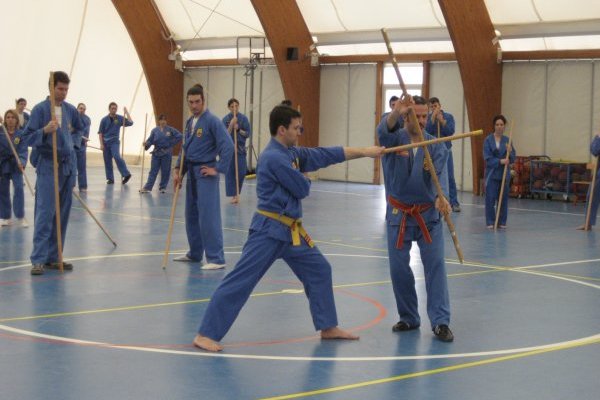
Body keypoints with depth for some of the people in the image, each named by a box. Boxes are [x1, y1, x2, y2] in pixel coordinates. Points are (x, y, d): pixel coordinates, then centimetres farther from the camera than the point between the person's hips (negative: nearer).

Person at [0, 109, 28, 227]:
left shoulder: (21, 134, -6)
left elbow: (23, 151, -10)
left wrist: (22, 162, -28)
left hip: (15, 164, -1)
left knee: (18, 188, -11)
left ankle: (20, 217, -3)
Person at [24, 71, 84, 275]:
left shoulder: (71, 110, 8)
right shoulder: (40, 109, -8)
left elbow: (80, 130, 26)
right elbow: (28, 137, -11)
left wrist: (73, 143, 9)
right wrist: (45, 130, -27)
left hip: (68, 165, 6)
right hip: (48, 166, -6)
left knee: (63, 214, 8)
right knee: (45, 213, -11)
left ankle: (53, 257, 16)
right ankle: (38, 260, -10)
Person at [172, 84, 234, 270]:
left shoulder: (212, 121, -13)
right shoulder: (190, 122, 13)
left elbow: (228, 146, -19)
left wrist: (218, 169, -17)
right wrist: (178, 169, 8)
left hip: (205, 173, -9)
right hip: (192, 173, 9)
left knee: (208, 216, -12)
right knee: (191, 215, 16)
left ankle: (216, 259, -10)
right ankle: (195, 253, 29)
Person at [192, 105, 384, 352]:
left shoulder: (293, 153, 12)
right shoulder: (273, 158, -19)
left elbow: (328, 155, 15)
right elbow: (302, 189, -15)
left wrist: (365, 151, 14)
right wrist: (304, 179, 11)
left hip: (290, 229, 10)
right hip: (269, 229, -10)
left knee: (319, 269, 15)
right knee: (241, 280, -11)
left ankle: (328, 327, 25)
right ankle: (206, 334, -8)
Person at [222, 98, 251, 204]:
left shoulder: (243, 118, -1)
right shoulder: (226, 119, -4)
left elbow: (248, 133, -1)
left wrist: (238, 129, -16)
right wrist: (231, 125, -21)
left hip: (240, 148, 1)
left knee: (241, 173, 0)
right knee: (230, 172, -2)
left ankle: (236, 193, 23)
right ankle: (234, 195, 6)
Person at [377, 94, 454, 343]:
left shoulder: (436, 146, -3)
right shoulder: (395, 139, -5)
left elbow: (441, 174, -18)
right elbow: (384, 131, -30)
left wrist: (441, 197, -40)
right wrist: (396, 113, -53)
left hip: (428, 214, 0)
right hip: (399, 214, 0)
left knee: (435, 265, -7)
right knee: (398, 268, 3)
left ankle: (440, 322, -4)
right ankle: (408, 318, 20)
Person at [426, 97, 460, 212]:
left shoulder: (448, 116, -1)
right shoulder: (428, 117, 0)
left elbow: (451, 131, -13)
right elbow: (426, 131, -15)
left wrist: (442, 120, -19)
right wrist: (433, 118, -19)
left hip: (446, 151, -1)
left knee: (450, 177, -2)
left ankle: (454, 203, 0)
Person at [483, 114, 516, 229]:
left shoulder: (507, 140, 5)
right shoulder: (488, 140, -4)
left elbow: (512, 159, 3)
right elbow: (487, 158, -9)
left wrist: (510, 153, -17)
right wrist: (500, 161, -20)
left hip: (504, 174, 3)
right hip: (492, 173, -3)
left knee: (503, 198, 6)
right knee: (490, 199, -3)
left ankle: (502, 222, 16)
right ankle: (490, 222, 7)